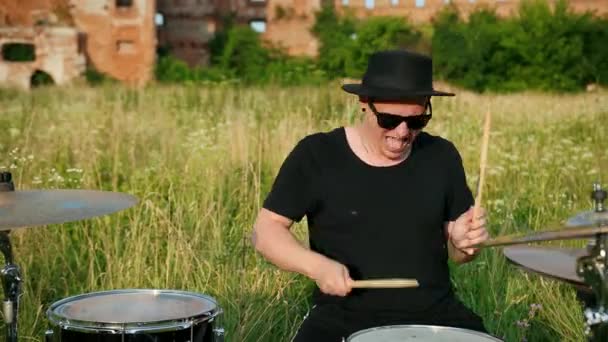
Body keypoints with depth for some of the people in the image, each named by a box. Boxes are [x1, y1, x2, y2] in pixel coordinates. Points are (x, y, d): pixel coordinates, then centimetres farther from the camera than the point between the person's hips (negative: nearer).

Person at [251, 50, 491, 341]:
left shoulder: (441, 157, 2)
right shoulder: (317, 155, -7)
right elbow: (266, 230, -3)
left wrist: (463, 243, -12)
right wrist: (316, 265, -20)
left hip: (433, 314, 3)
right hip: (343, 317, -2)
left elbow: (455, 250, 11)